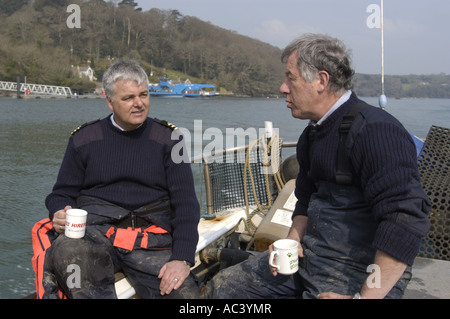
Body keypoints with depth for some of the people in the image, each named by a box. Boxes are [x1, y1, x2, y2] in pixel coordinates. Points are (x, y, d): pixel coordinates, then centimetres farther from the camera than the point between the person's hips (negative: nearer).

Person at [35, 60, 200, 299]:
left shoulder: (168, 139, 9)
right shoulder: (83, 139, 12)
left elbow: (185, 202, 3)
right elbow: (62, 194, 17)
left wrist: (182, 259, -11)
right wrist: (60, 215, -9)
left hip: (152, 240, 0)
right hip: (94, 232, 1)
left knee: (186, 294, -27)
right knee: (67, 252, -35)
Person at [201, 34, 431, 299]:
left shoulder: (376, 131, -20)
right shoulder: (312, 134, 11)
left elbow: (407, 223, -27)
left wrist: (363, 296, -26)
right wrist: (292, 243, 5)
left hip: (358, 271, -8)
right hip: (308, 257, 8)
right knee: (220, 288, 2)